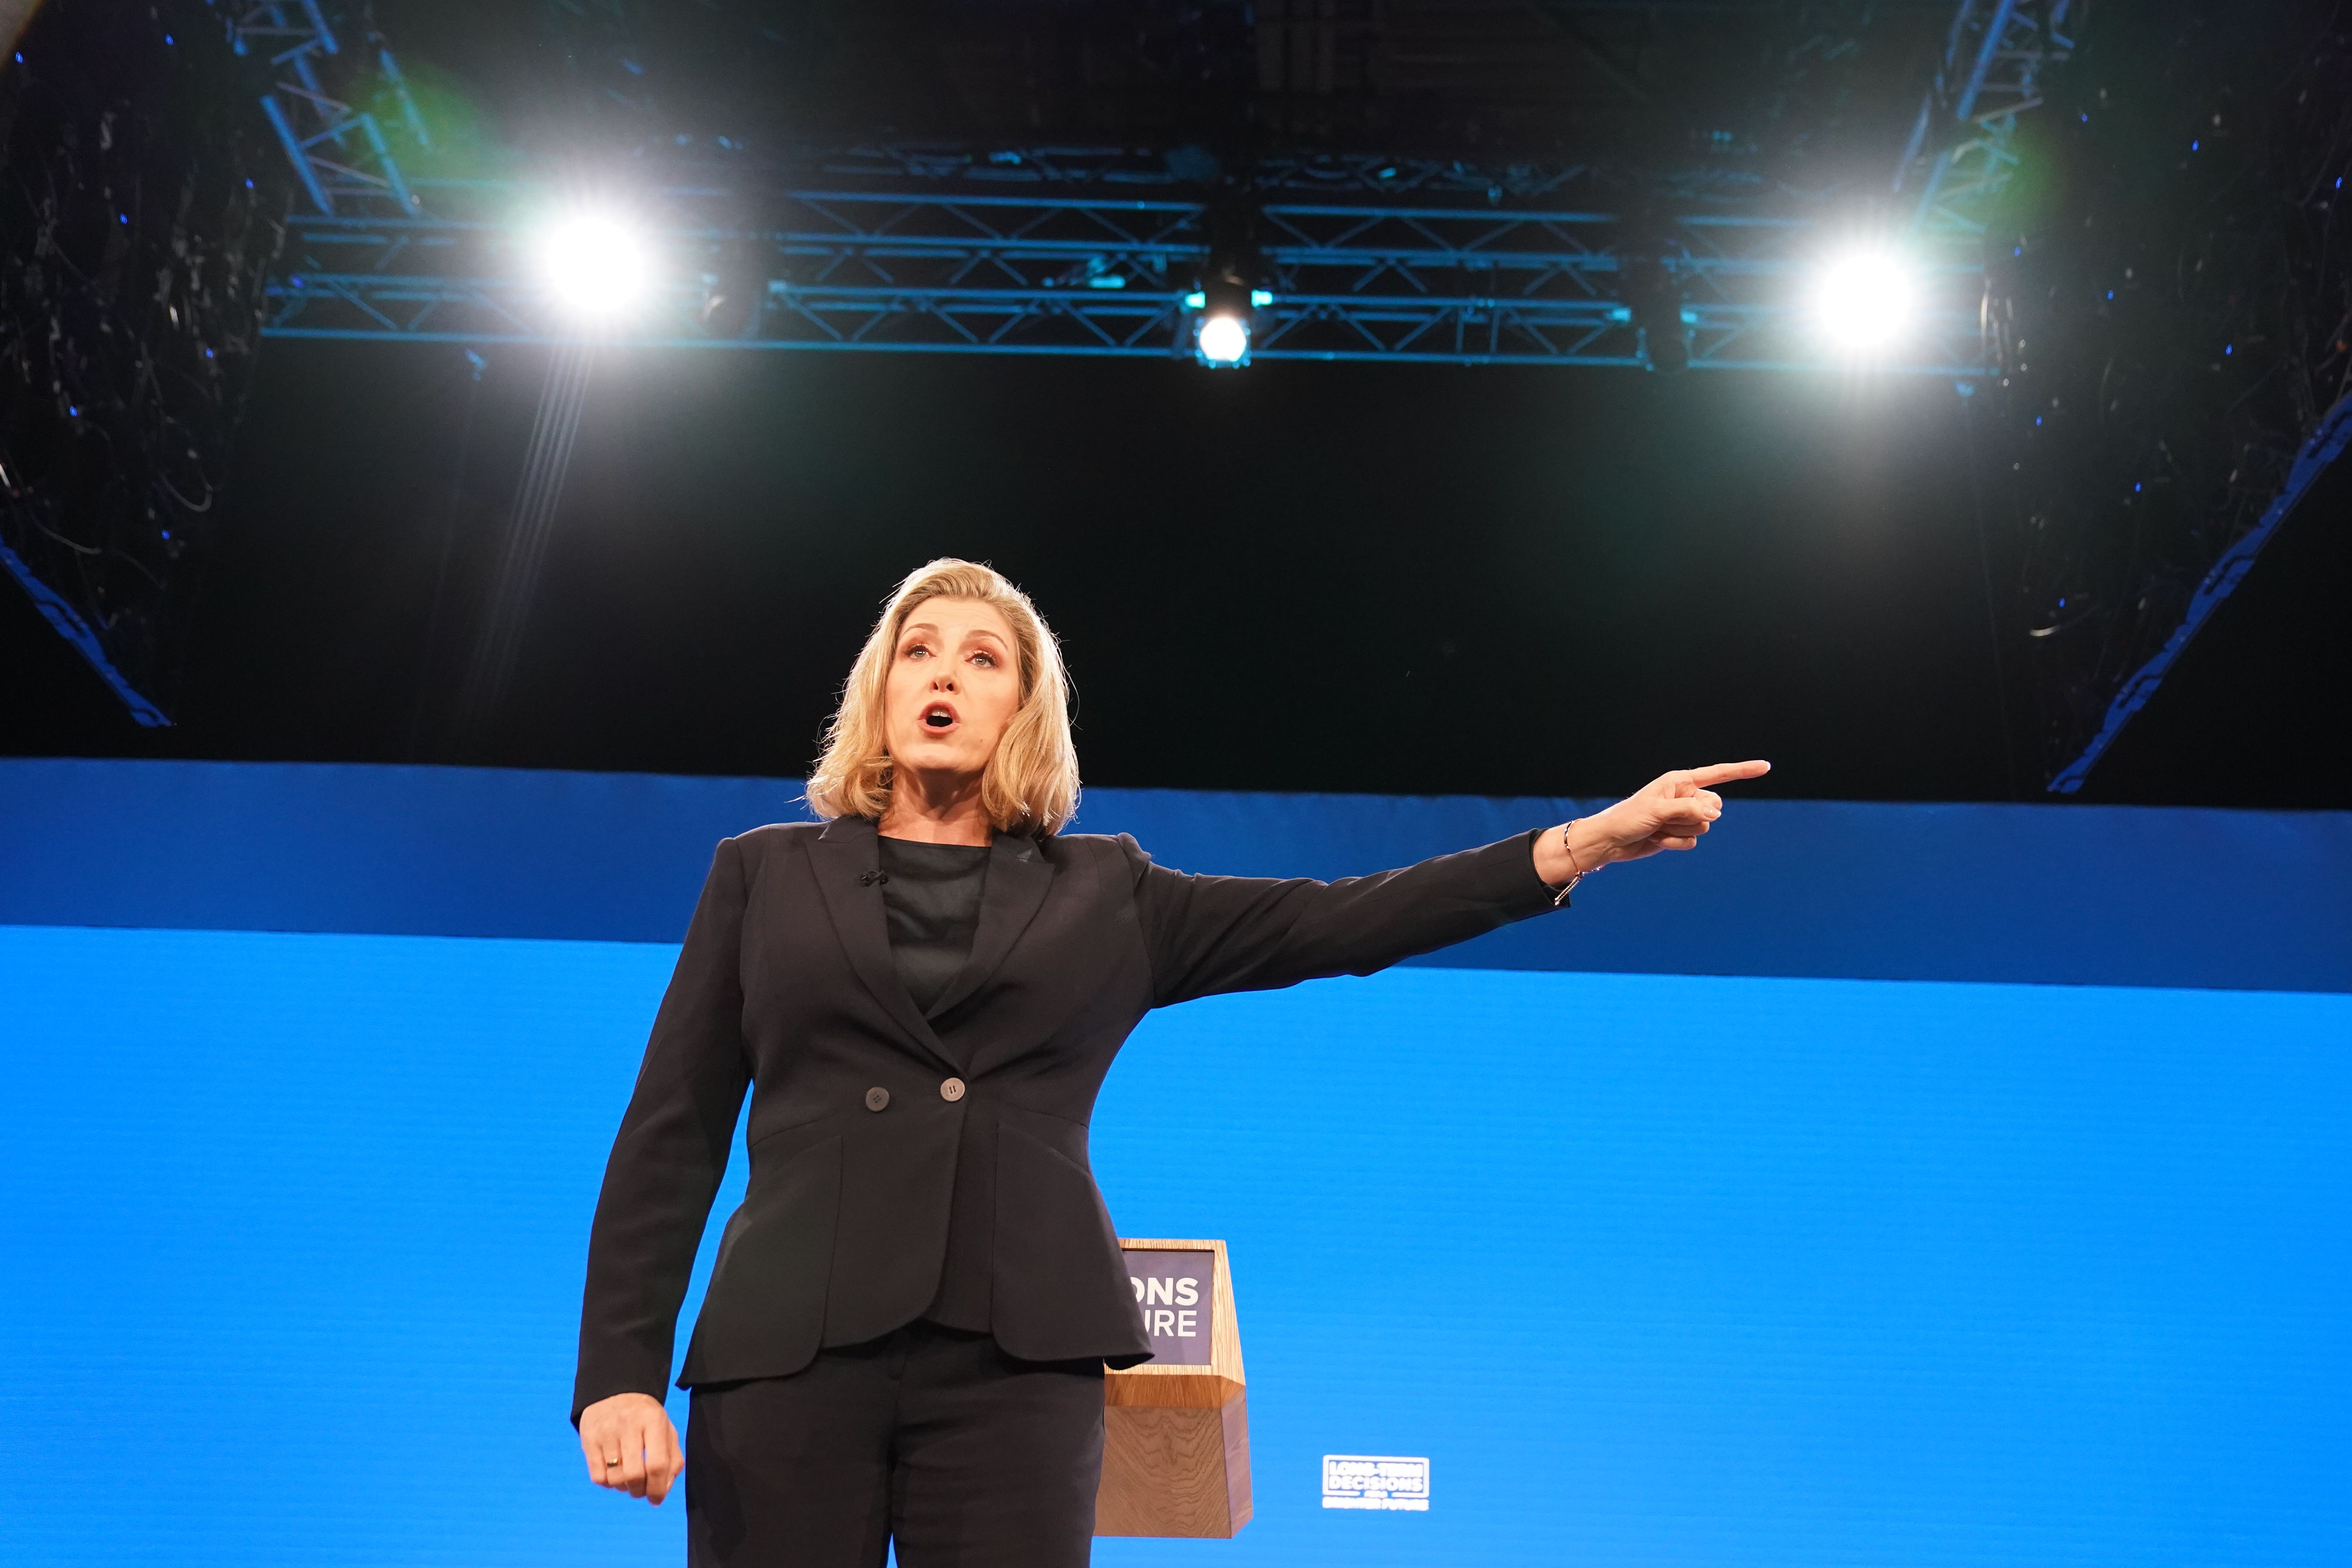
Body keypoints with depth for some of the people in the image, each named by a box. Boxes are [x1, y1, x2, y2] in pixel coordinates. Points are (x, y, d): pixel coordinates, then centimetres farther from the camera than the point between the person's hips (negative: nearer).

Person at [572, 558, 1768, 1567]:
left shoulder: (1103, 893, 11)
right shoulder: (766, 874, 10)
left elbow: (1335, 924, 4)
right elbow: (672, 1134, 7)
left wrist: (1587, 842, -2)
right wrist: (619, 1371, -3)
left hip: (1019, 1367, 0)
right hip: (786, 1353, 1)